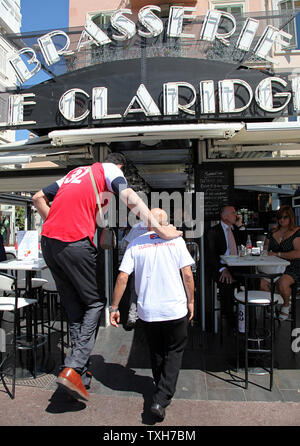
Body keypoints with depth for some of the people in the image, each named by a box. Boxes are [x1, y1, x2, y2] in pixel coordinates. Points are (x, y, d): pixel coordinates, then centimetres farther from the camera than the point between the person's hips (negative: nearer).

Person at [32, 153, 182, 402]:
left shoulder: (76, 172, 29)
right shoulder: (111, 170, 9)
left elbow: (38, 198, 29)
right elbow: (131, 199, -11)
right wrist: (161, 230, -14)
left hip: (48, 240, 7)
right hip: (75, 243, -7)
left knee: (73, 306, 14)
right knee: (95, 303, 7)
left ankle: (81, 374, 20)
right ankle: (72, 369, -2)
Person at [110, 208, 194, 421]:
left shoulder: (135, 244, 0)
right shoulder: (176, 240, -2)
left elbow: (122, 277, -4)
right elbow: (187, 274, -5)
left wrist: (114, 307, 3)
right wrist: (191, 301, 7)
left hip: (147, 311, 2)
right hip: (175, 309, -1)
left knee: (156, 353, 23)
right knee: (174, 352, 17)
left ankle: (162, 392, 42)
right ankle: (162, 399, 8)